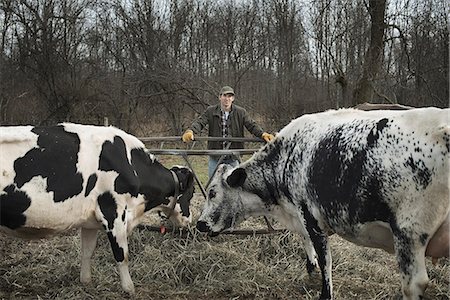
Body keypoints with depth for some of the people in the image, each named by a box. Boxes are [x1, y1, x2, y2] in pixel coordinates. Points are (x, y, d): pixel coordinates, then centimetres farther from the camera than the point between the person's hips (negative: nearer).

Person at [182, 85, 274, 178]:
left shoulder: (240, 112, 1)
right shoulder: (210, 111, -1)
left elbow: (252, 125, -6)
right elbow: (199, 122, -13)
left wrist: (263, 134, -27)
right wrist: (190, 131, -36)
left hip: (233, 158, 0)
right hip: (215, 157, 0)